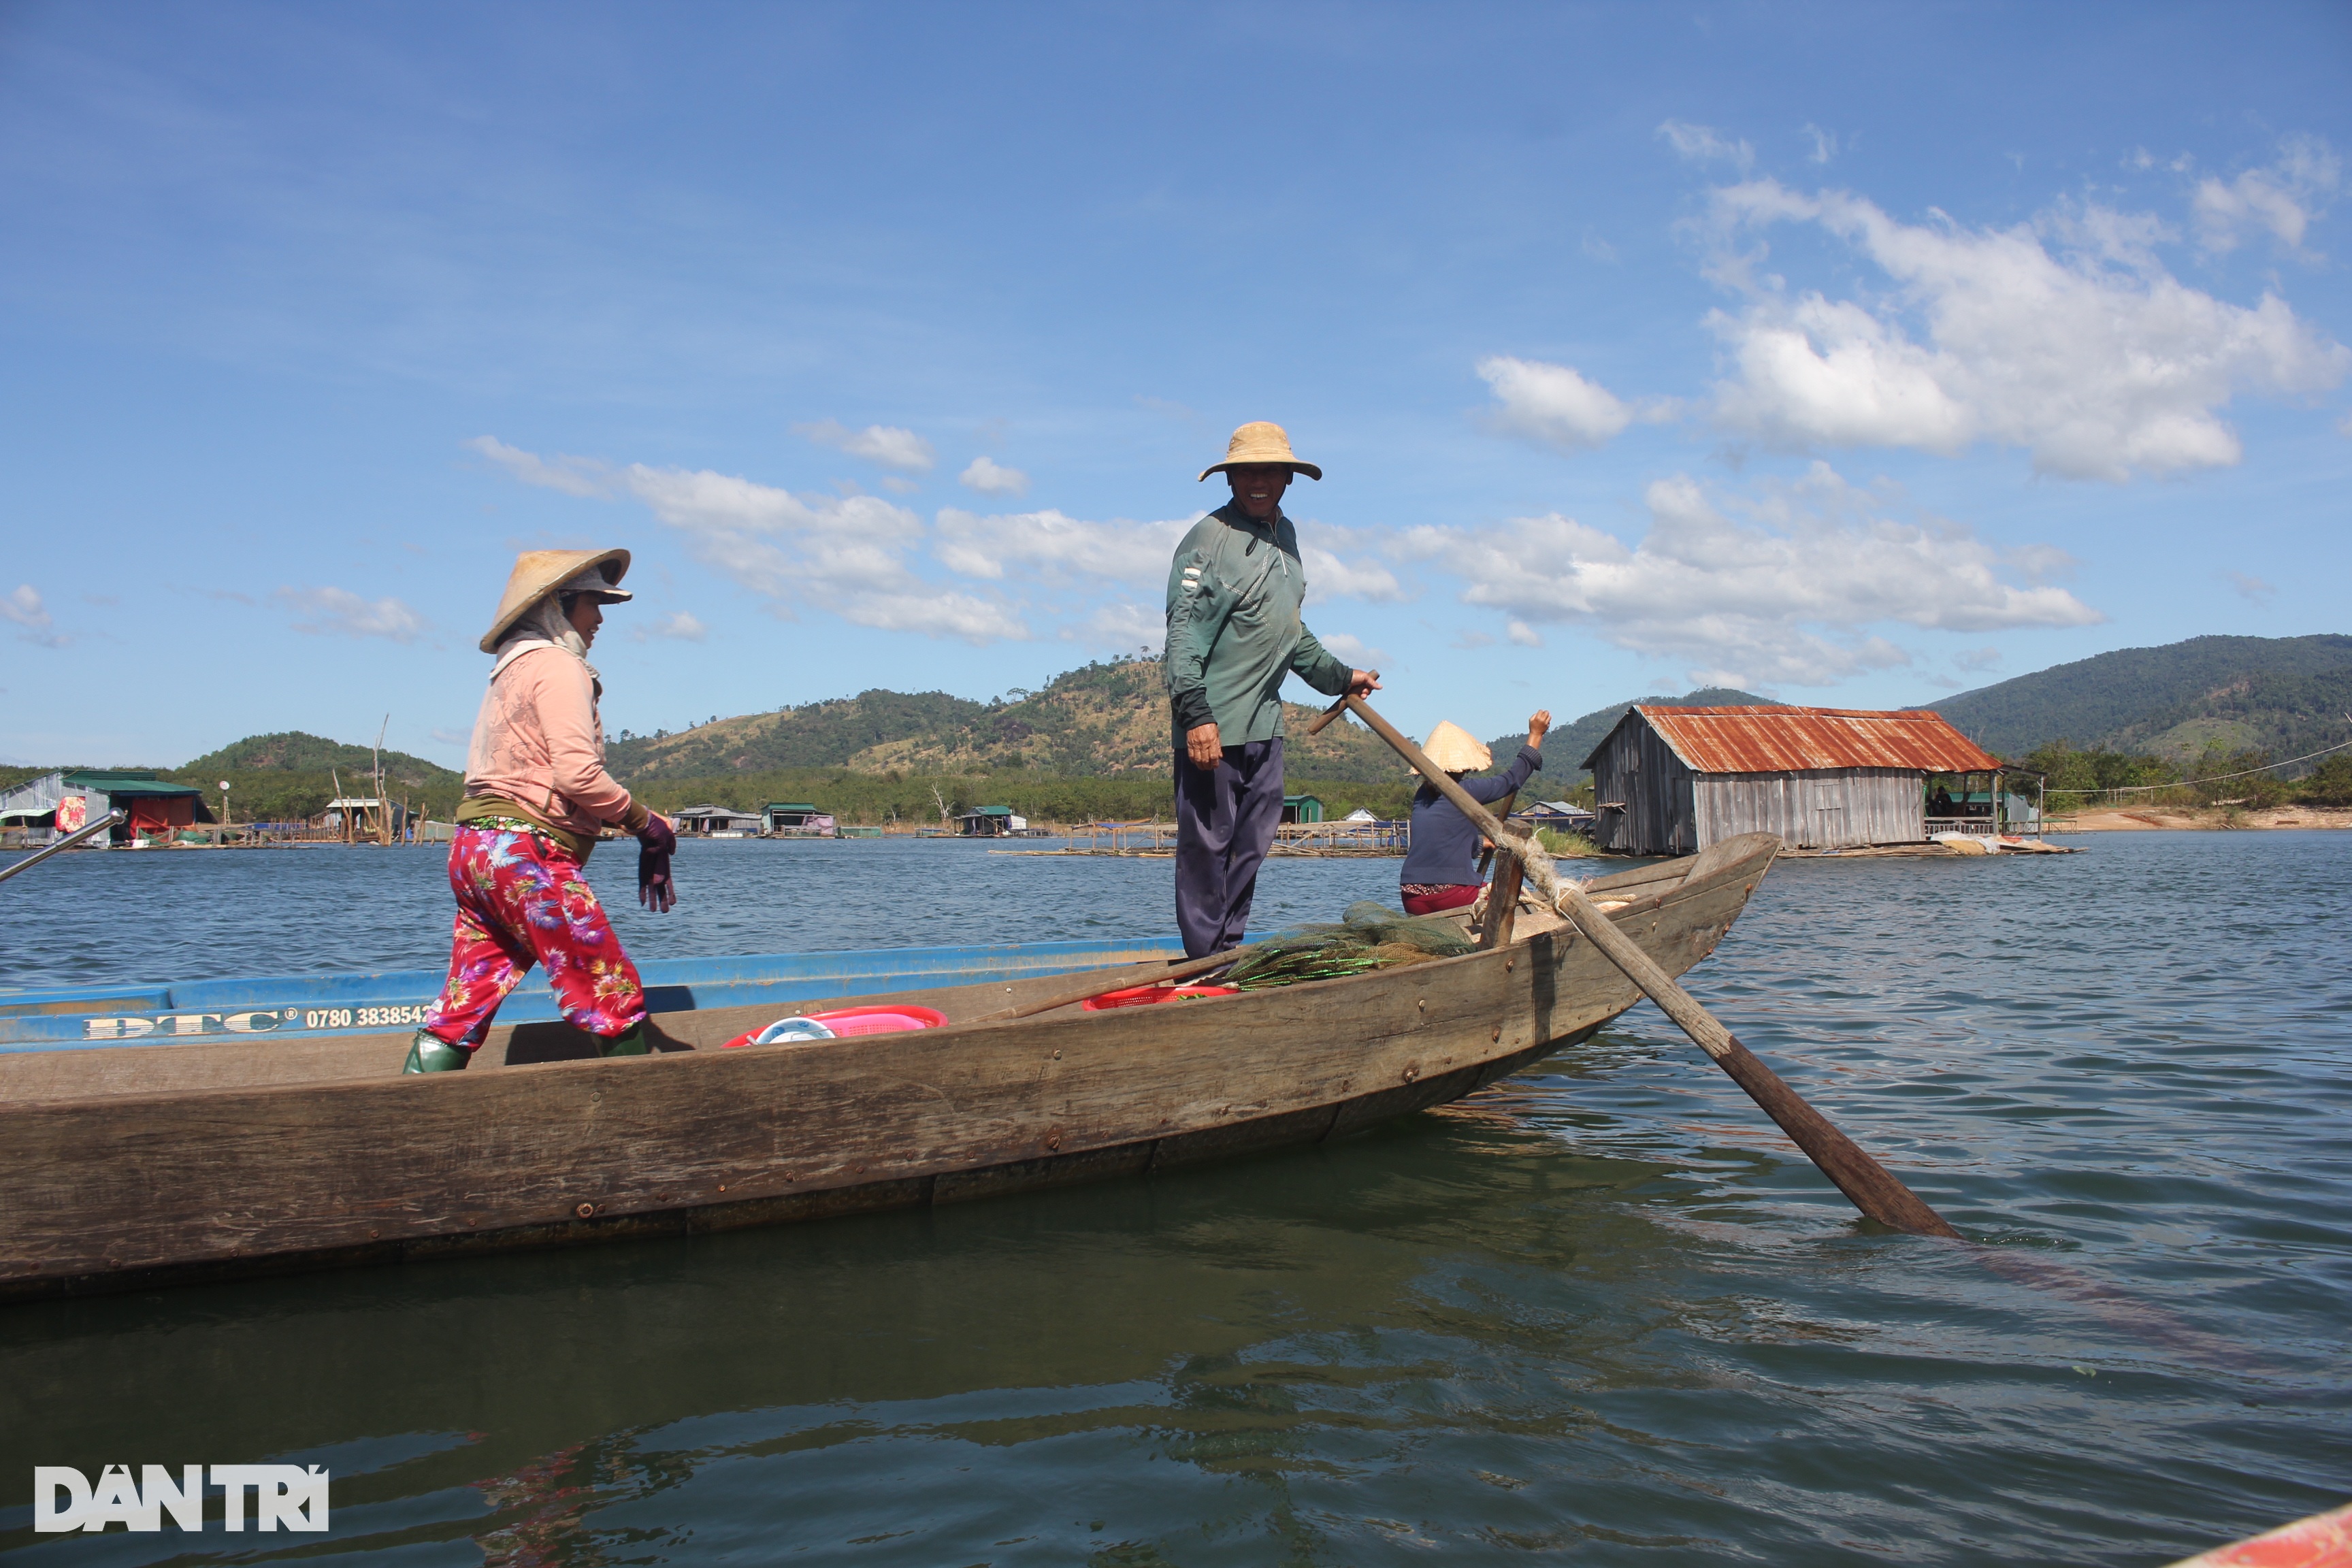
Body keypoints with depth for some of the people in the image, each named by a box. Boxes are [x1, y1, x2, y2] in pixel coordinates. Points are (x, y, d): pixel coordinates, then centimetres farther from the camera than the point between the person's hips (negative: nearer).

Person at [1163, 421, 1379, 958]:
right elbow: (1184, 632, -16)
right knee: (1206, 841, -2)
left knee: (1252, 844, 11)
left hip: (1264, 722, 8)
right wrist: (1195, 714, -24)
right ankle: (1205, 960, 4)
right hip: (1214, 726, -8)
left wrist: (1339, 676, 28)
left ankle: (1230, 949, 21)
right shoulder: (1210, 538, -10)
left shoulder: (1284, 534, 16)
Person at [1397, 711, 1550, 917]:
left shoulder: (1422, 795, 14)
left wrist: (1480, 843, 46)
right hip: (1452, 894, -6)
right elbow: (1511, 779, 9)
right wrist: (1536, 735, 18)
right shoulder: (1466, 792, -4)